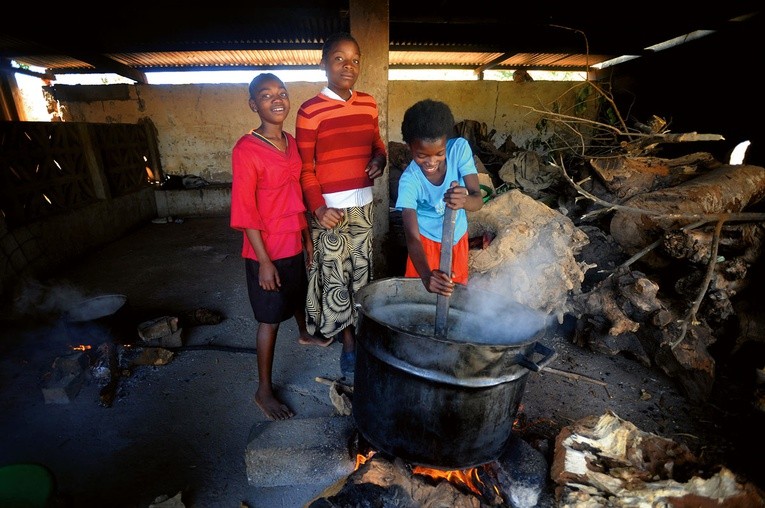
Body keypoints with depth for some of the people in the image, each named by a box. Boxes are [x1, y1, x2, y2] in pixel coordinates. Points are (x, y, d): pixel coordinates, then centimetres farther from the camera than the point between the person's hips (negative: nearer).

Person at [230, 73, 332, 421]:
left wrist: (306, 236, 13)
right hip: (267, 250, -7)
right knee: (270, 319, 3)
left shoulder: (290, 142, 5)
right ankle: (264, 391, 22)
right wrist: (264, 260, -19)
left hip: (294, 242, 7)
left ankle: (304, 334, 59)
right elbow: (245, 212, -18)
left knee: (298, 294, 29)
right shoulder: (246, 149, -18)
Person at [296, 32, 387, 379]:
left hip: (363, 205, 5)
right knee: (335, 277, 2)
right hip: (329, 209, -5)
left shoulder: (369, 104, 8)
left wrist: (380, 158, -3)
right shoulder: (310, 111, -8)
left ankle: (359, 331, 34)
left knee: (361, 272, 14)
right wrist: (318, 207, -18)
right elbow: (305, 167, -7)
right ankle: (349, 344, 19)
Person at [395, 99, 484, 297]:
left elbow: (478, 200, -27)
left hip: (458, 237, 3)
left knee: (457, 291, 18)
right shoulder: (409, 181, -31)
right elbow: (412, 236, -37)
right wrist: (426, 276, -55)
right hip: (427, 240, -3)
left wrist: (464, 201, -53)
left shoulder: (460, 148, -24)